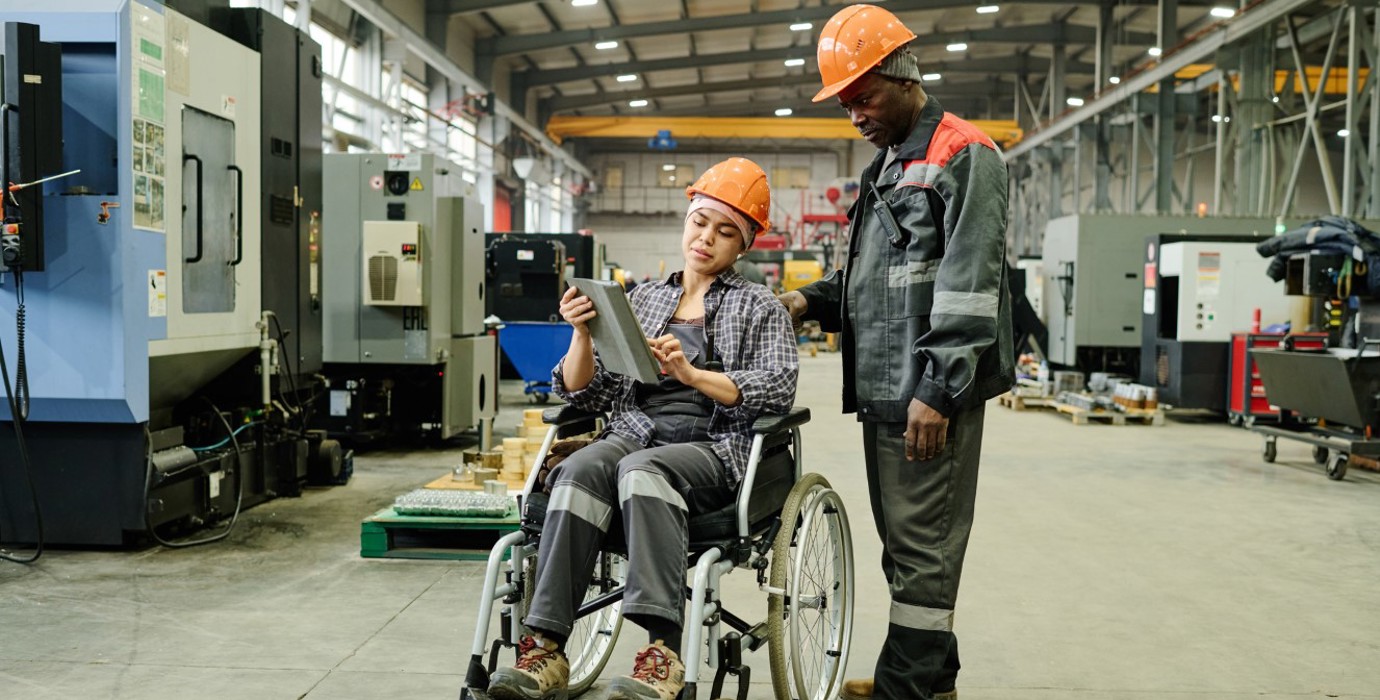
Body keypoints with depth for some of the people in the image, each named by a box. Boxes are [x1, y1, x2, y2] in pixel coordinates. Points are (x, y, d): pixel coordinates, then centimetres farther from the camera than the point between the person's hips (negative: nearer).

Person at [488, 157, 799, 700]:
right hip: (635, 429, 3)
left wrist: (691, 374, -14)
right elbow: (586, 393, 17)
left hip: (713, 446, -3)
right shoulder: (644, 298, 23)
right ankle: (545, 650, -36)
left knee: (642, 469, -36)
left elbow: (777, 389, -2)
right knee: (580, 470, -32)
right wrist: (582, 333, -2)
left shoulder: (758, 306, 16)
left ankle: (663, 654, -44)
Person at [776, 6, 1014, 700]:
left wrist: (938, 389, -20)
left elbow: (968, 285, -16)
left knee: (922, 545, -4)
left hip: (930, 394, -9)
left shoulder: (964, 155, -7)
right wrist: (812, 300, 10)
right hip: (882, 388, 9)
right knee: (904, 539, 15)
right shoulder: (885, 167, 21)